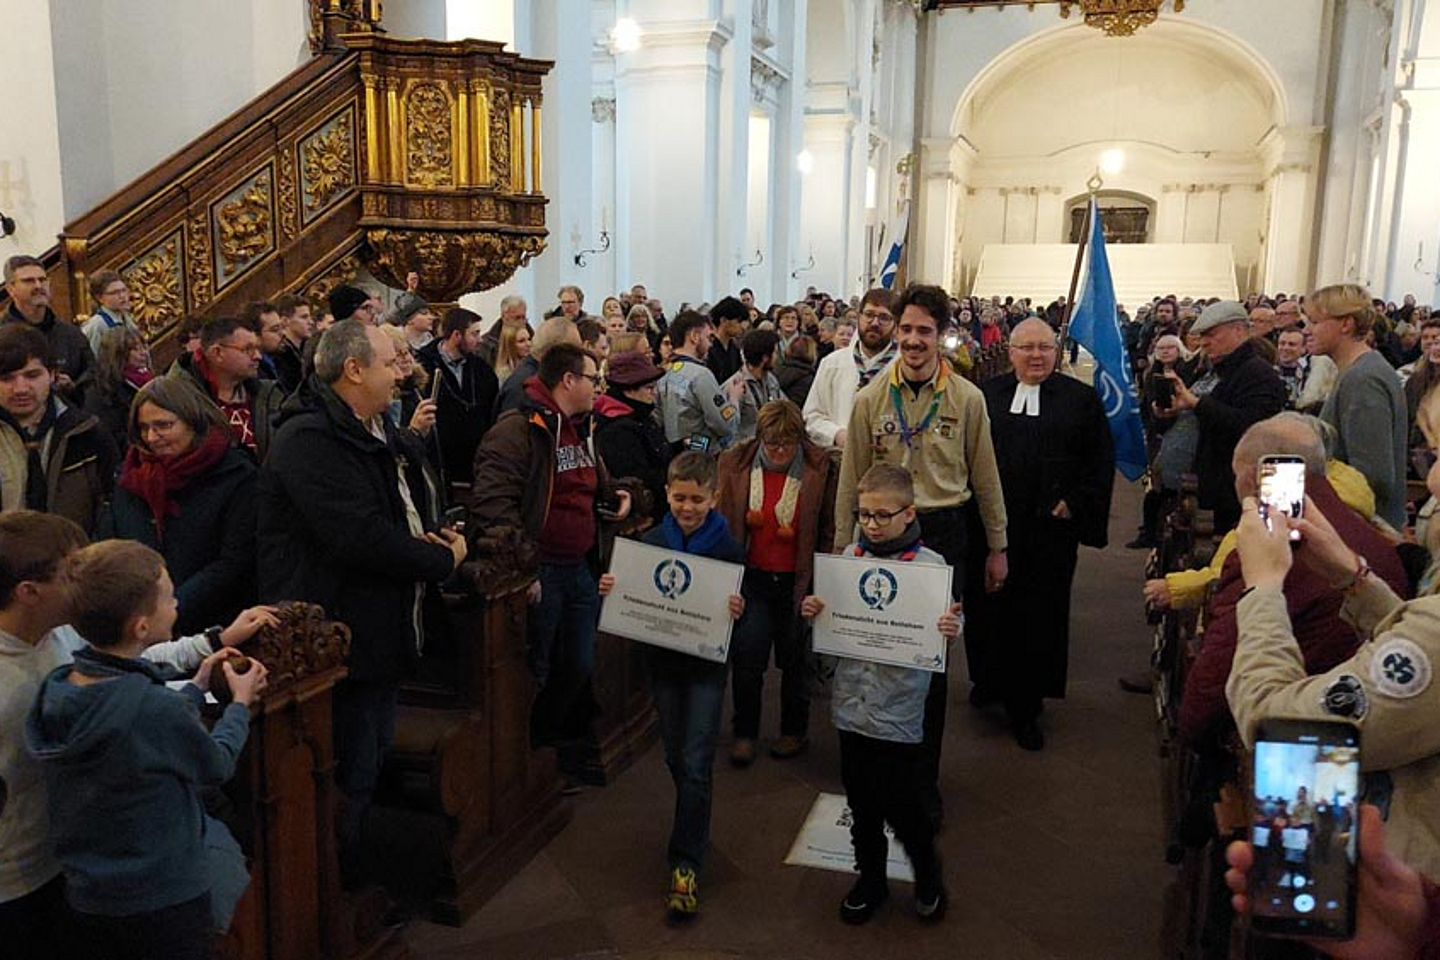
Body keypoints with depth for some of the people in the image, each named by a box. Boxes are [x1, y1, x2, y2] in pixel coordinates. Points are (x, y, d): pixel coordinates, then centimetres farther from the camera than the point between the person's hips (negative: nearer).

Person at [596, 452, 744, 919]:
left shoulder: (727, 547, -11)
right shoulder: (650, 542, -2)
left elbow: (739, 609, -7)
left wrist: (738, 612, -29)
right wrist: (611, 590, -15)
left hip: (707, 665, -3)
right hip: (663, 661, 4)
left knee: (695, 766, -5)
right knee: (675, 758, 16)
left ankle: (685, 865, 3)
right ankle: (695, 832, 38)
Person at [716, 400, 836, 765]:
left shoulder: (819, 467, -7)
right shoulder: (735, 464, -2)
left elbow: (829, 528, -1)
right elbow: (722, 521, 6)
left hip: (797, 580, -1)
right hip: (751, 577, 1)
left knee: (795, 657, 12)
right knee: (747, 655, 0)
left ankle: (795, 731, 31)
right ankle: (744, 733, 18)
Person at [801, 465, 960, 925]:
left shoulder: (930, 564, -9)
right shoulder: (849, 557, 1)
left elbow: (941, 628, -8)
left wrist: (950, 630, -30)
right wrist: (812, 611, -11)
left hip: (900, 710, -4)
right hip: (852, 701, 4)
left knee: (902, 805, 6)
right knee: (861, 802, 17)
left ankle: (927, 875, 34)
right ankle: (870, 878, 38)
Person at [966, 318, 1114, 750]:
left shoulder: (1082, 399, 5)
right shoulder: (985, 394, 6)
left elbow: (1101, 460, 4)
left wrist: (1076, 504, -5)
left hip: (1049, 527, 0)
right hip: (989, 526, 1)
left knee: (1038, 616, 5)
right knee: (987, 610, 7)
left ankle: (1025, 707, 19)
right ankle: (989, 682, 30)